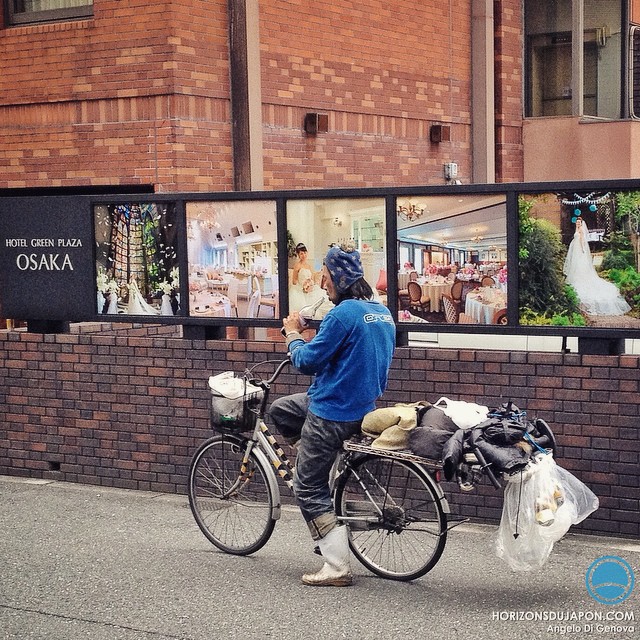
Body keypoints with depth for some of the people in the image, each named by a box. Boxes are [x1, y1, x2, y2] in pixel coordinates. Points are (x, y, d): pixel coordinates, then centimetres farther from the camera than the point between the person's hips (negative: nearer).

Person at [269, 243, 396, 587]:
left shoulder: (344, 313, -21)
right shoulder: (383, 312, 8)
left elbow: (307, 361, -17)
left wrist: (292, 334, 3)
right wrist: (315, 335, 18)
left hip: (333, 412, -9)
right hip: (363, 402, 9)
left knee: (308, 490, 0)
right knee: (279, 410, 25)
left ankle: (337, 567, -1)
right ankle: (328, 474, 22)